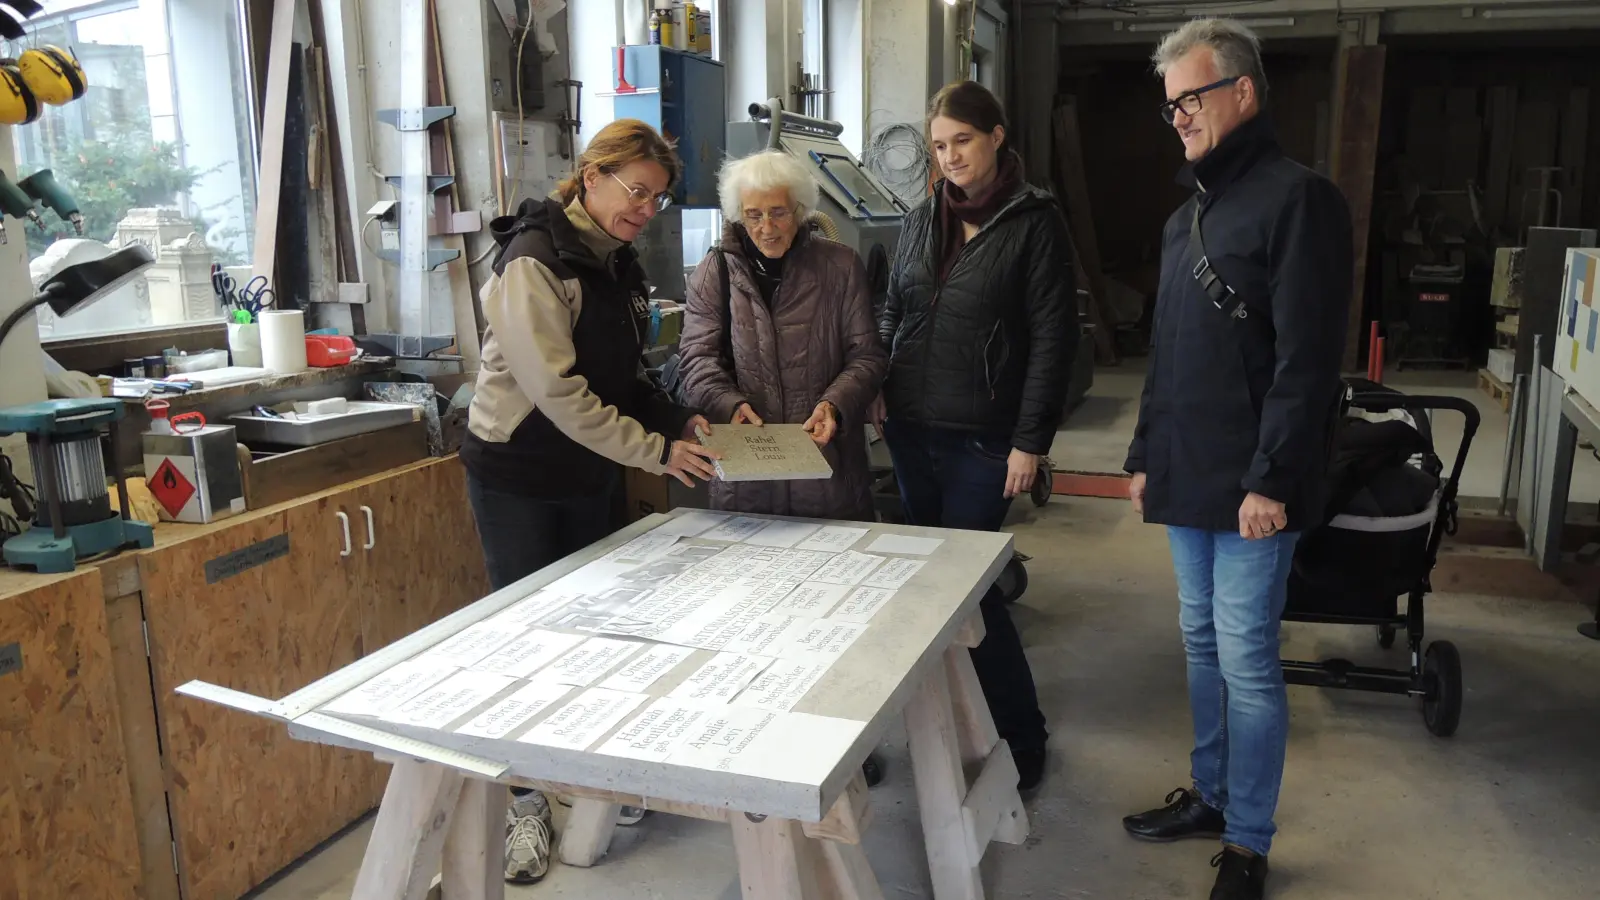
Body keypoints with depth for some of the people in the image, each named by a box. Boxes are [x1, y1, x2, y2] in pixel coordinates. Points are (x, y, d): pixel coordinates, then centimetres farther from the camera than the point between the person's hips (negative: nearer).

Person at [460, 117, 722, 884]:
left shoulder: (617, 263, 6)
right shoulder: (534, 259, -19)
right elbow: (557, 389, -26)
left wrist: (675, 418, -4)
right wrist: (654, 451, -24)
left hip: (588, 474, 7)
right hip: (520, 474, -7)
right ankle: (527, 801, 19)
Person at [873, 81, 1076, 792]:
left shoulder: (1034, 222, -4)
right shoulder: (923, 219, 12)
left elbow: (1052, 337, -8)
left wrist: (1032, 440, -12)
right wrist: (877, 392, 5)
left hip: (982, 439, -6)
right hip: (911, 431, 6)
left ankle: (1021, 739, 13)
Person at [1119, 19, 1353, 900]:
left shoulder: (1297, 199, -10)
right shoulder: (1186, 215, 16)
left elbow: (1306, 358, -17)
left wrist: (1271, 479, -19)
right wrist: (1145, 456, 18)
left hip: (1251, 488, -8)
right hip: (1187, 479, 8)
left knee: (1246, 661, 0)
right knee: (1202, 645, 16)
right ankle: (1208, 795, 31)